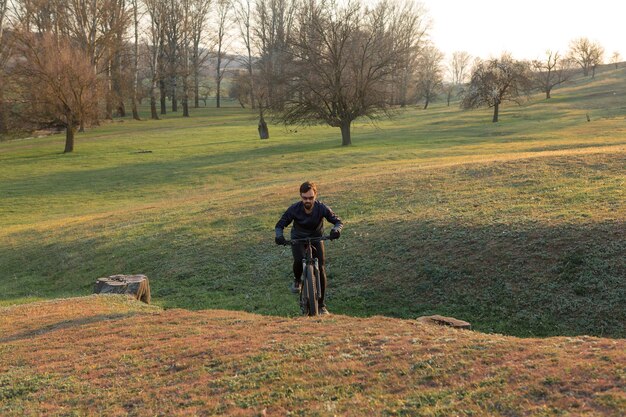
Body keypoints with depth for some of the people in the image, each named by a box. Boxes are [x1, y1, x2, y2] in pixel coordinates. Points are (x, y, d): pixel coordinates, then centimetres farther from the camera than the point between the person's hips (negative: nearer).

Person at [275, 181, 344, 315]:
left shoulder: (322, 208, -23)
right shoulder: (294, 209, -23)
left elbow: (338, 221, -18)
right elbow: (280, 225, -15)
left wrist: (336, 229, -42)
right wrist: (279, 236, -37)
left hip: (316, 239, 1)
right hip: (298, 239, -1)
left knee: (321, 269, -12)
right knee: (299, 260, -30)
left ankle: (321, 304, 1)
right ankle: (297, 280, 6)